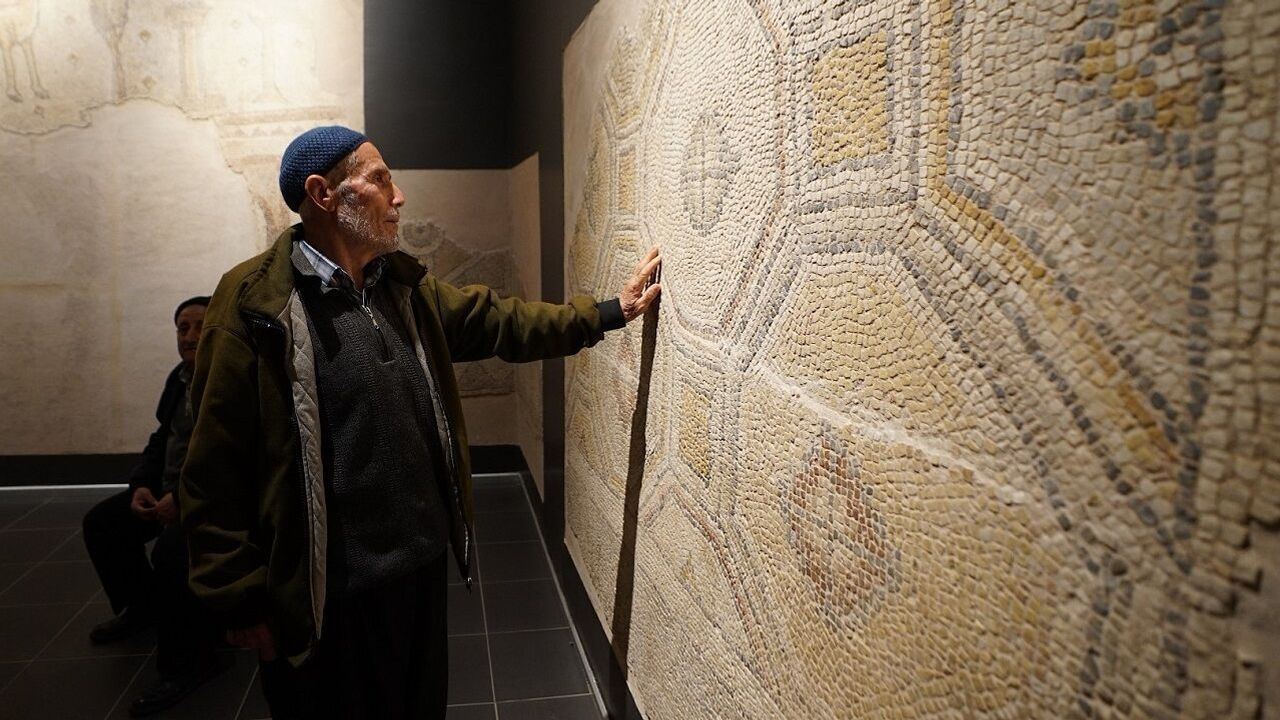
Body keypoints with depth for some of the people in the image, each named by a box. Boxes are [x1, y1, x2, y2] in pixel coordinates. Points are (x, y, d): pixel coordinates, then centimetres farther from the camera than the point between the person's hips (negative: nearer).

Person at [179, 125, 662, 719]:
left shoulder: (405, 287, 6)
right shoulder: (255, 303, -16)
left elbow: (498, 320, 15)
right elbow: (216, 470, -15)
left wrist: (610, 312, 12)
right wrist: (241, 602, -13)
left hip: (423, 567, 7)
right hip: (327, 597, -6)